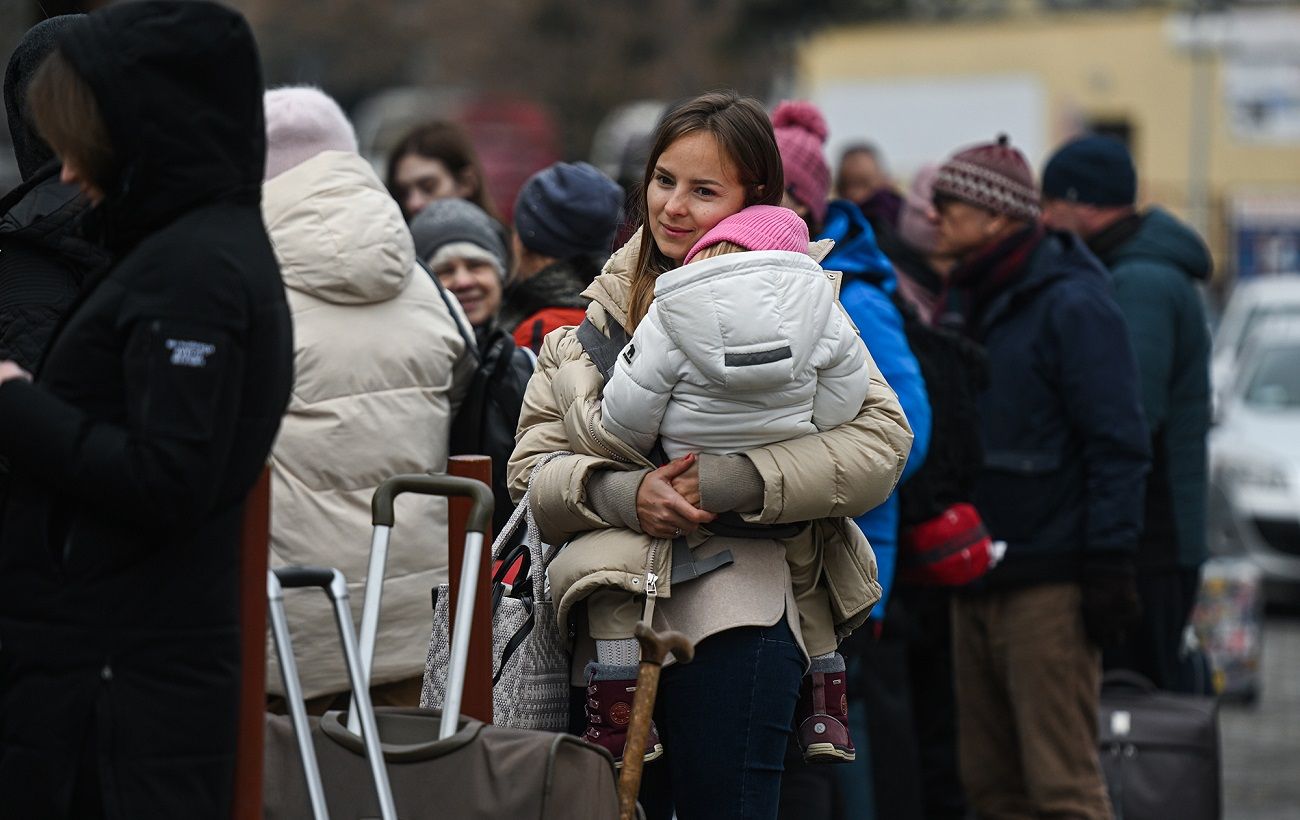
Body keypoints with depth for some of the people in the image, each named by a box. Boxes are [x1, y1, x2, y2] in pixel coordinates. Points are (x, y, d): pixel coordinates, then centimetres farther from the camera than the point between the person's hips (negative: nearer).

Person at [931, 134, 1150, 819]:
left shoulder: (1073, 305, -9)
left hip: (1048, 583, -8)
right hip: (977, 583, 9)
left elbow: (1118, 446, -13)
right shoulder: (976, 305, 17)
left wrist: (1107, 567, -17)